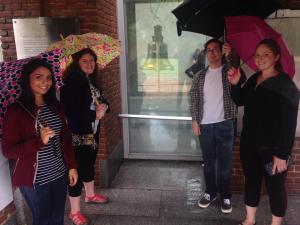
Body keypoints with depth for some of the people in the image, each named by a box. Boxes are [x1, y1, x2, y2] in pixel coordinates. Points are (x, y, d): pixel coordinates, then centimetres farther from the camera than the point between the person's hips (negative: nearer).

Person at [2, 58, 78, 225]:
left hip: (59, 174, 5)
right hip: (34, 179, -5)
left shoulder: (55, 105, 2)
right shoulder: (16, 111, -15)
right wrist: (40, 141, -29)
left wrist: (72, 166, 5)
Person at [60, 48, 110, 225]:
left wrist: (104, 106, -13)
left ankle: (90, 195, 45)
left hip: (92, 132, 9)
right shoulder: (72, 82, -19)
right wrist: (95, 114, -20)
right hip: (78, 135, -8)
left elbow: (101, 99, 10)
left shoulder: (91, 80, 8)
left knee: (89, 164, 23)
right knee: (78, 169, 1)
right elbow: (71, 112, -25)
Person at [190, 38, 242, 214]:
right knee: (208, 162, 14)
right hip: (205, 125, 2)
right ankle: (210, 192, 30)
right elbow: (194, 99, 7)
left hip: (224, 124, -2)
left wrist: (230, 55, -33)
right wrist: (195, 121, 0)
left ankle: (226, 196, 23)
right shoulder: (200, 75, 6)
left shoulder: (228, 70, 0)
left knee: (225, 163, 7)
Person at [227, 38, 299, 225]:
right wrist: (235, 84, -4)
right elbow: (240, 101, 14)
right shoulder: (253, 79, 6)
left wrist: (282, 154, -20)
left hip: (272, 148, -6)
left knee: (275, 186, 9)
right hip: (249, 143, 7)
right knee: (251, 180, 18)